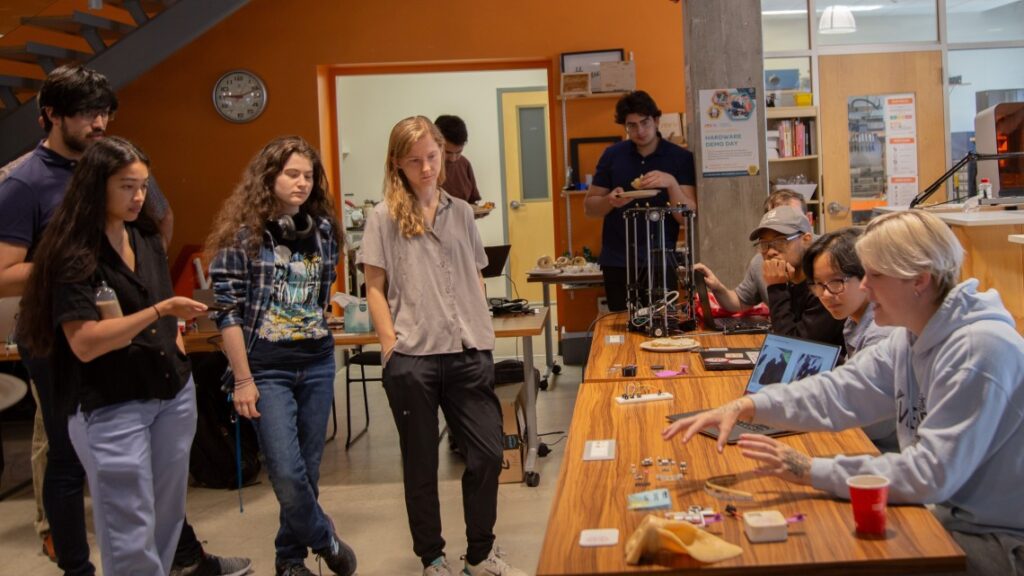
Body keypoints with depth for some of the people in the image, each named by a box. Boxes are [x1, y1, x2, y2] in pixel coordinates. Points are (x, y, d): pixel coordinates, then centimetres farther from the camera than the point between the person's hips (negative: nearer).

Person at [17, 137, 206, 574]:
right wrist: (160, 310, -25)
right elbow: (84, 343, -21)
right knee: (131, 535, -3)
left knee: (168, 517, 12)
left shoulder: (148, 239, 9)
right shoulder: (74, 254, -13)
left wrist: (175, 331, 9)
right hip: (111, 407, -7)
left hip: (173, 392, 7)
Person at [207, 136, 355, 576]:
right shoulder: (242, 233, -9)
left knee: (308, 467, 10)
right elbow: (227, 310, -10)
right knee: (287, 472, -9)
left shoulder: (323, 227, 5)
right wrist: (243, 379, -12)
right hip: (267, 367, -4)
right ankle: (325, 540, 17)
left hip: (317, 362, 5)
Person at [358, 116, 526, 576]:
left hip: (468, 354, 3)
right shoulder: (384, 217, 1)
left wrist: (484, 334, 7)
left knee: (488, 455, 3)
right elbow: (375, 289, 0)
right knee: (421, 465, 8)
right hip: (412, 360, -3)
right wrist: (391, 347, -8)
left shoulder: (461, 212, 12)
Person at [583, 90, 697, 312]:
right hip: (617, 264, 2)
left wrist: (671, 183, -23)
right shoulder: (612, 155, 6)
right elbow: (589, 207, 8)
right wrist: (610, 201, -13)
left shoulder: (680, 158, -1)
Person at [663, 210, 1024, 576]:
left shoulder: (981, 350, -24)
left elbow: (931, 474, -28)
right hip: (944, 515, 7)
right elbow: (836, 392, -1)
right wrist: (745, 406, -14)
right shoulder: (912, 339, 5)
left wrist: (813, 471, -26)